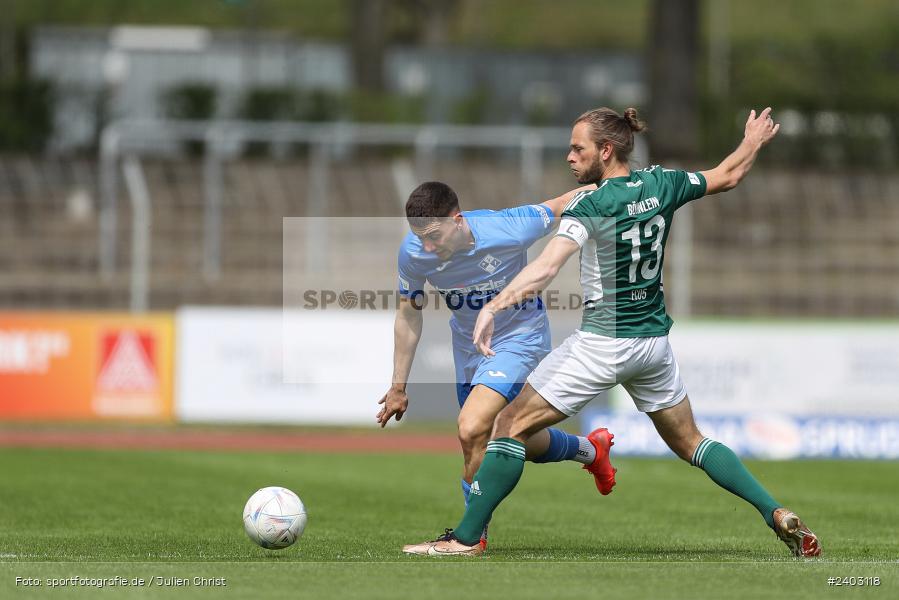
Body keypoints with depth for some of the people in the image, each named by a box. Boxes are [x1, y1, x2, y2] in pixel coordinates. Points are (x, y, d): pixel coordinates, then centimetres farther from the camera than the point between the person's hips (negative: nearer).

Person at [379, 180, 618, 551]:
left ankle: (473, 534, -6)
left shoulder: (506, 230, -33)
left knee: (472, 429, -24)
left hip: (520, 337, -5)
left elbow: (565, 204, -14)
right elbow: (409, 315, -3)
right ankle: (590, 449, 49)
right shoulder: (413, 252, -21)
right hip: (468, 345, 5)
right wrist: (399, 387, 1)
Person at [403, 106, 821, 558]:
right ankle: (778, 515, 10)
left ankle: (466, 538, -3)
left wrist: (494, 306, -40)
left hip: (603, 343, -7)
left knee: (511, 426, -1)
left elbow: (545, 267, -31)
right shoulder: (662, 184, 1)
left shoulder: (590, 206, -17)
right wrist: (753, 141, 37)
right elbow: (726, 177, 18)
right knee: (689, 442, 21)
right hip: (654, 342, 7)